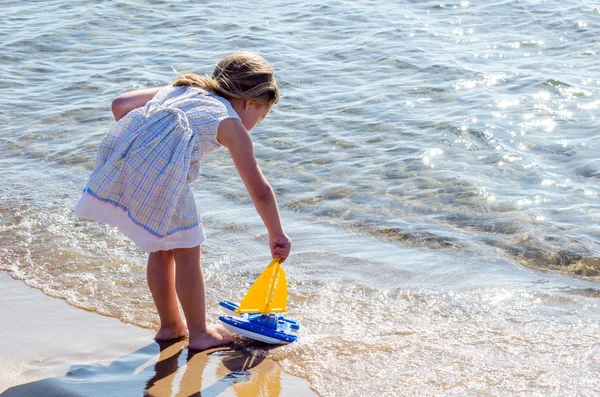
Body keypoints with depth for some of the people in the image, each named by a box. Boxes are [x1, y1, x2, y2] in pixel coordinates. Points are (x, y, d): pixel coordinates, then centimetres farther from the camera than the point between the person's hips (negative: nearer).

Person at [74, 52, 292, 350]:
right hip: (160, 166, -7)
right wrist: (277, 235, 26)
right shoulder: (231, 124, 15)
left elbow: (120, 104, 28)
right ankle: (199, 333, 19)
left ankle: (170, 325, 35)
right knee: (185, 249, 11)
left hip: (119, 147, 7)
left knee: (162, 247, 22)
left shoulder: (179, 89, 32)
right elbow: (260, 191, 15)